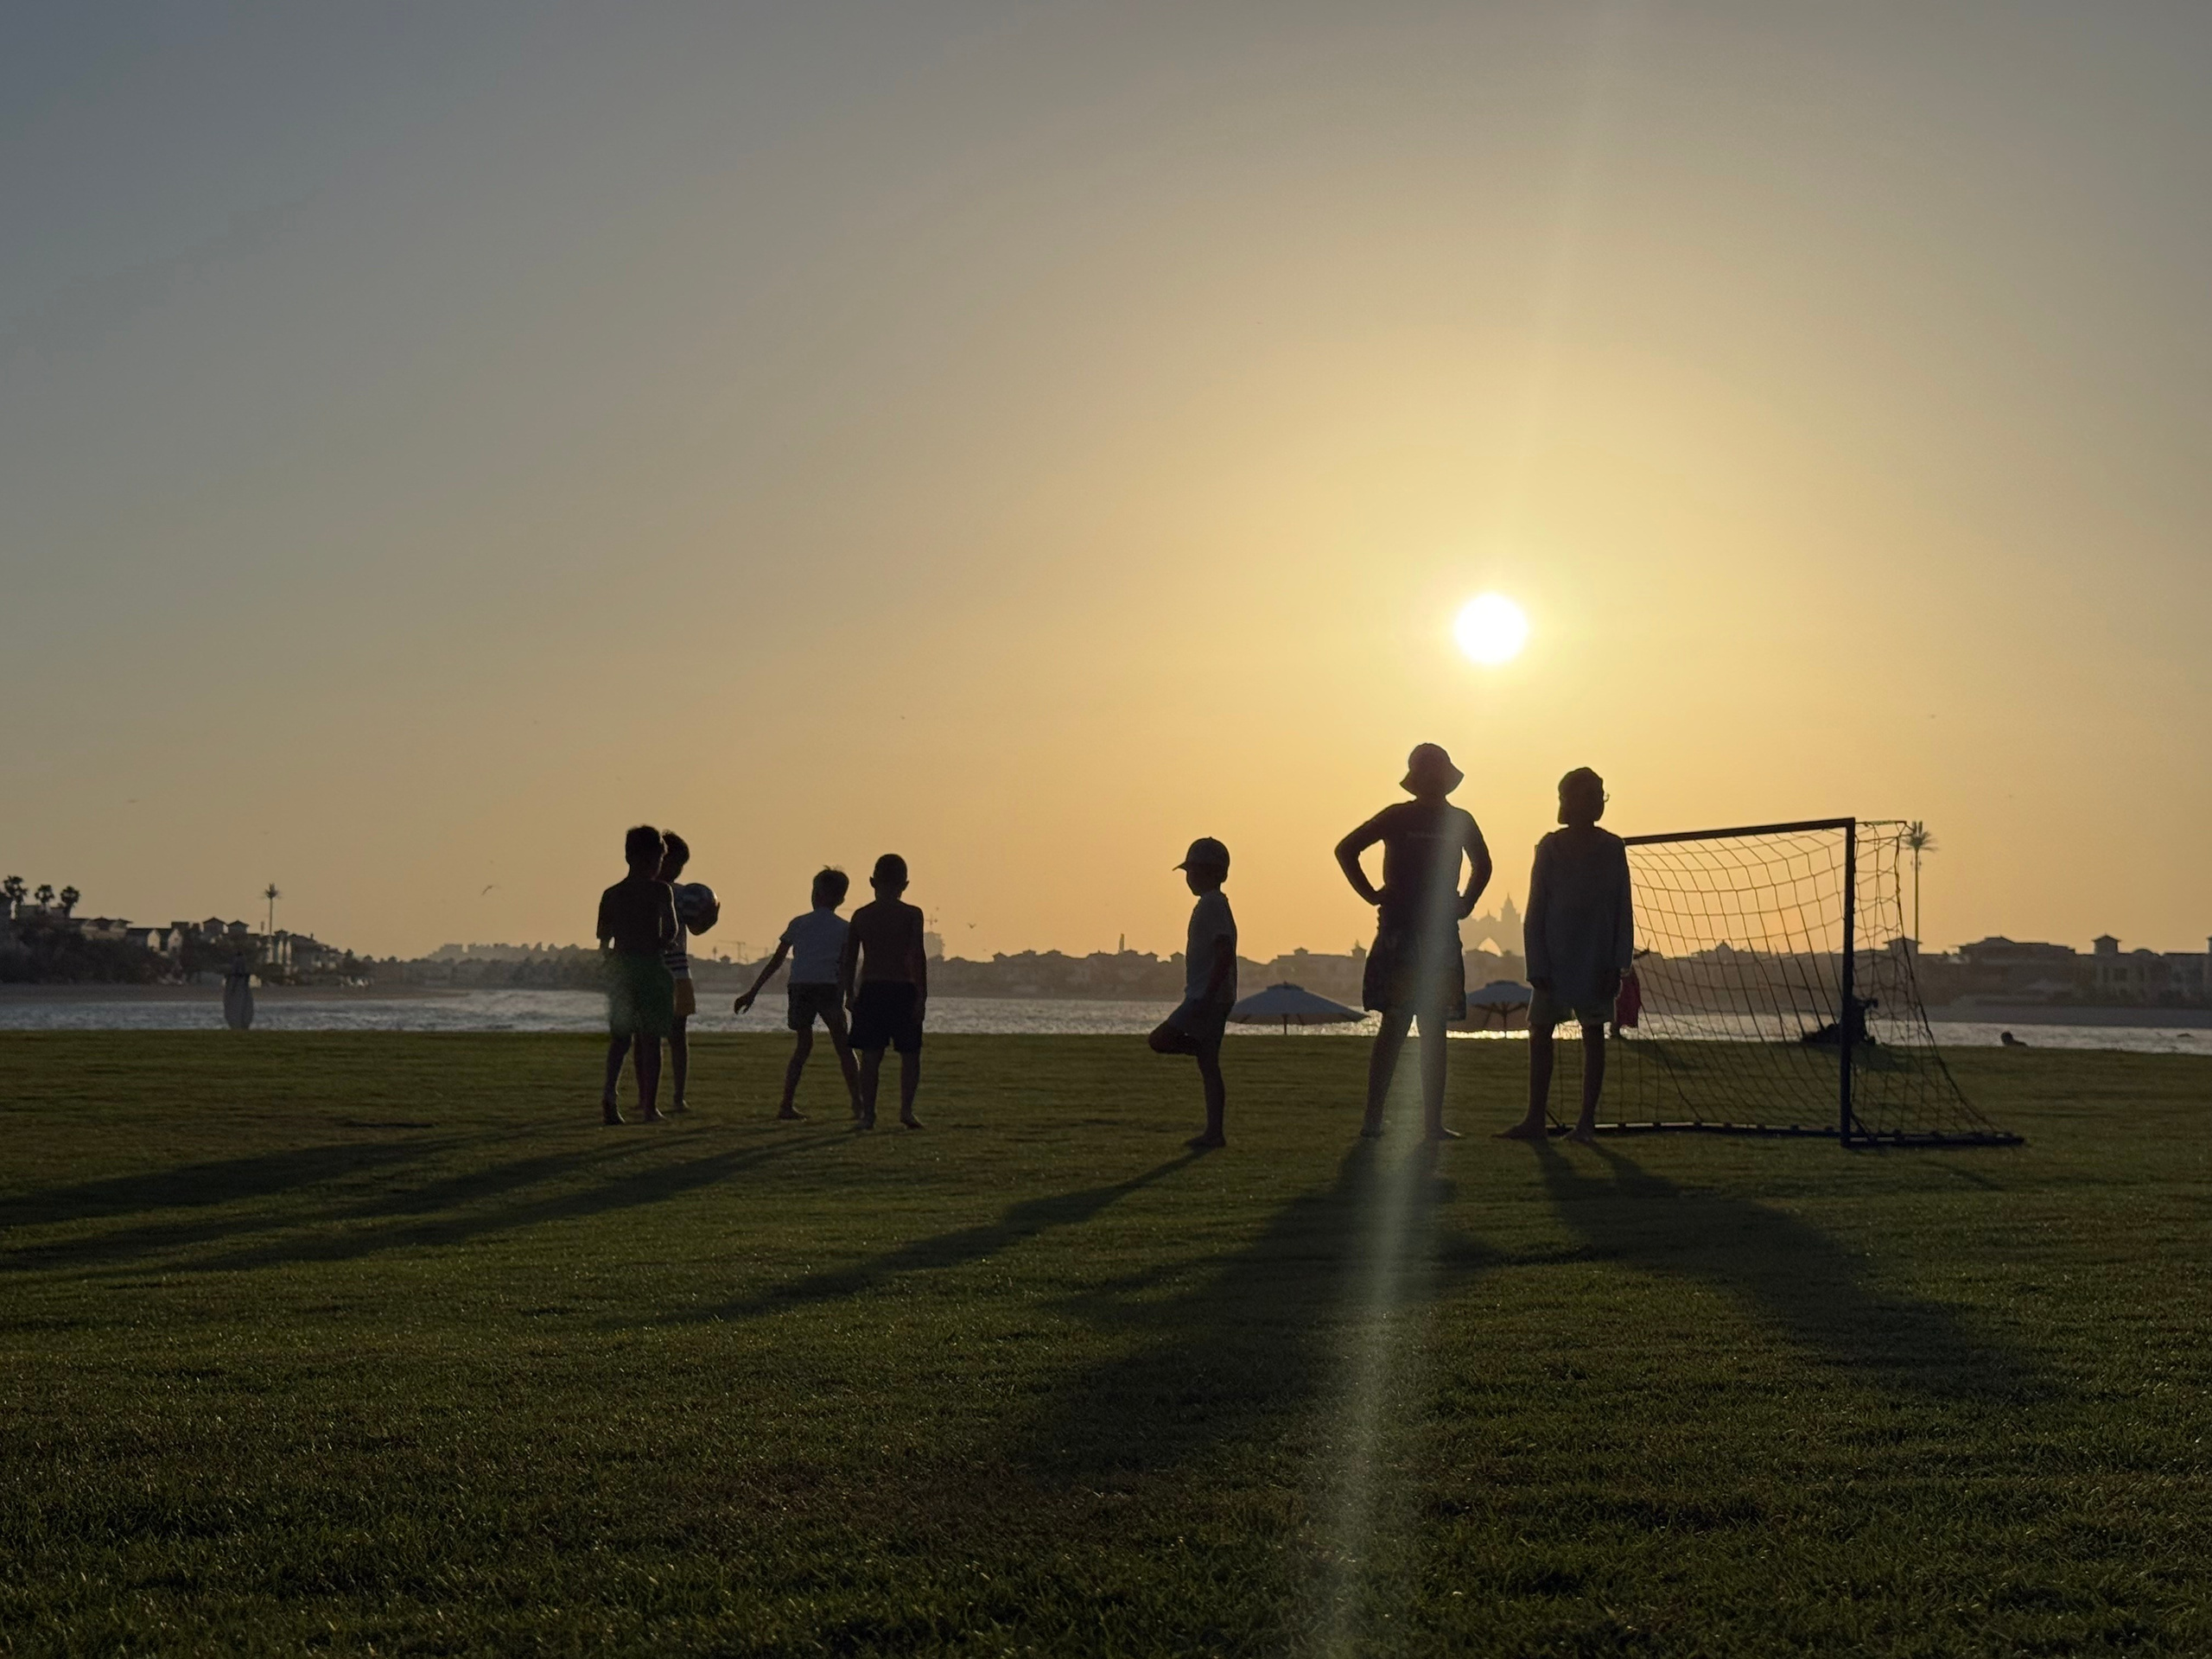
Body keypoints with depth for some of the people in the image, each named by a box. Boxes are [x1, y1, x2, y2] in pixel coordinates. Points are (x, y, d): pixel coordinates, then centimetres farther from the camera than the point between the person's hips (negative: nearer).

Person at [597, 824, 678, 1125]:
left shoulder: (611, 894, 6)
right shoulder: (660, 890, -5)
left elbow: (603, 944, 8)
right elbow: (670, 933, -10)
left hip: (620, 968, 4)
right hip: (651, 967, -4)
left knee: (620, 1038, 11)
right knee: (650, 1040, 3)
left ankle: (610, 1092, -10)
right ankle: (649, 1106, 2)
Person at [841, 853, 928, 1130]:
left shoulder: (860, 915, 6)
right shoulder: (911, 915, -3)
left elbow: (849, 959, 8)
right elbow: (918, 956, -10)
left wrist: (850, 994, 15)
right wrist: (922, 996, -9)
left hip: (870, 990, 2)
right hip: (903, 990, -2)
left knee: (871, 1056, 5)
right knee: (910, 1054, 7)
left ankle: (868, 1113, 3)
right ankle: (906, 1108, -6)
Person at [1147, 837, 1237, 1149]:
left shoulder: (1211, 905, -13)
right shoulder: (1215, 904, 18)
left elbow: (1225, 952, -23)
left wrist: (1206, 996, -25)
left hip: (1208, 997, -10)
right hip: (1214, 999, 10)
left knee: (1160, 1040, -12)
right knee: (1208, 1065, 8)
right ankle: (1214, 1132, 8)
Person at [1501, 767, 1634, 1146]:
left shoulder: (1612, 849, 0)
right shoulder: (1551, 847, -1)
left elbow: (1623, 911, 1)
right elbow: (1536, 912, 0)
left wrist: (1618, 964, -6)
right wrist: (1537, 965, -7)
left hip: (1598, 964, -1)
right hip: (1554, 960, 1)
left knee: (1593, 1036, 3)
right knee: (1539, 1033, 1)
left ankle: (1587, 1121, 8)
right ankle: (1535, 1119, 7)